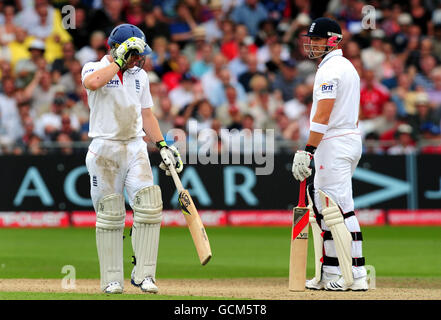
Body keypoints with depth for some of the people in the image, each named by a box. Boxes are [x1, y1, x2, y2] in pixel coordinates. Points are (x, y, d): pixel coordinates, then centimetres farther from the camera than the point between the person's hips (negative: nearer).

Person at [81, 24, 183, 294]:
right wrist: (120, 60, -19)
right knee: (110, 215, -2)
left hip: (136, 148, 4)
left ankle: (143, 273, -5)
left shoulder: (139, 75, 15)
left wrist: (162, 146, 10)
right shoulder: (95, 69, -1)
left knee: (149, 206, -11)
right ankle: (112, 279, 4)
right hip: (105, 150, -4)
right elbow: (93, 82, -28)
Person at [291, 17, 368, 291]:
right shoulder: (348, 67, 18)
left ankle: (355, 276, -11)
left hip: (334, 144, -11)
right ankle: (328, 275, 13)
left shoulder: (330, 69, -14)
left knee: (339, 210, -10)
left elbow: (323, 115, -22)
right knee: (321, 208, 14)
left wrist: (308, 151, -25)